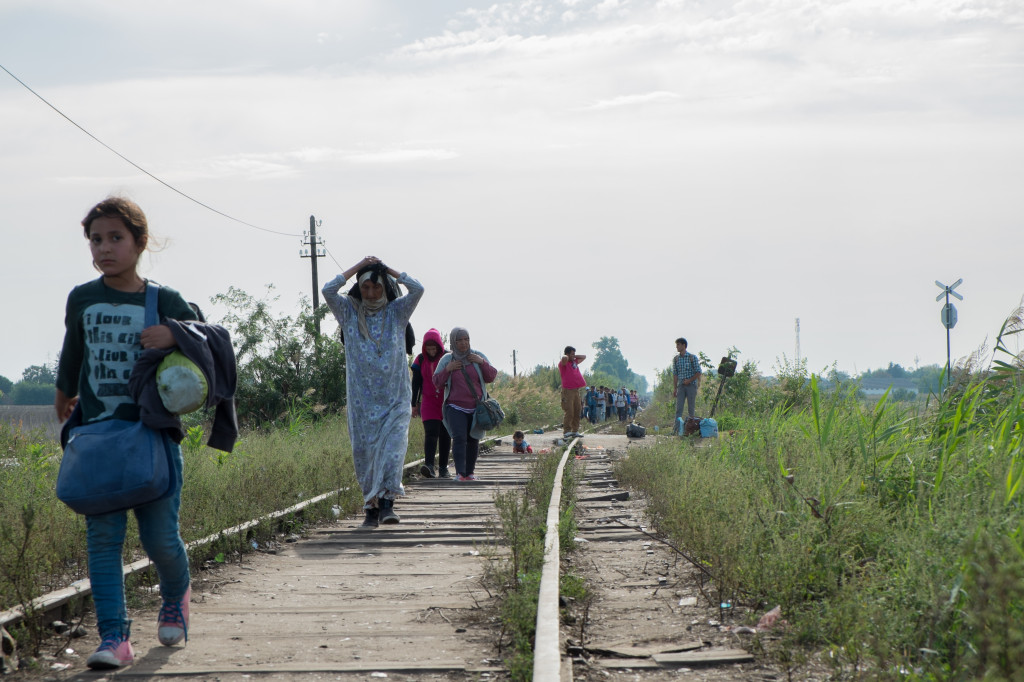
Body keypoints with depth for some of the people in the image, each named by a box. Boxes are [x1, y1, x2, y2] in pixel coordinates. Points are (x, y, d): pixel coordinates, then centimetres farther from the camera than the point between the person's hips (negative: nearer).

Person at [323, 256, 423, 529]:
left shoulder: (397, 311, 6)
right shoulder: (349, 313, 7)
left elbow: (417, 289, -9)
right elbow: (328, 290, -9)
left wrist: (387, 269, -1)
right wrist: (358, 266, -3)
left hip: (395, 396, -1)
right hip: (362, 397, 1)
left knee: (393, 445, -16)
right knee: (364, 449, 0)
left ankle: (387, 501, -23)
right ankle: (371, 509, 5)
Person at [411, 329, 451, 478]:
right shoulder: (420, 360, 3)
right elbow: (416, 383, 8)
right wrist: (415, 404, 6)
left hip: (447, 402, 0)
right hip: (429, 402, 0)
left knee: (445, 435, 3)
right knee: (431, 433, -15)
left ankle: (443, 468, 11)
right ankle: (429, 465, -27)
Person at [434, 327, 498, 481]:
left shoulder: (478, 356, 4)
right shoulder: (447, 359, 2)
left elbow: (491, 377, 4)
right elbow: (437, 382, 3)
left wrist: (482, 363, -11)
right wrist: (447, 369, -12)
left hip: (476, 408, 2)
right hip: (455, 407, -2)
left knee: (473, 440, 5)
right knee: (459, 437, -18)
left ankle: (470, 472, 17)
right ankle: (460, 473, -24)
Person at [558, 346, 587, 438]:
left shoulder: (574, 362, 18)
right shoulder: (563, 363, -6)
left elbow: (584, 357, 31)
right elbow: (564, 358, -29)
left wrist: (574, 356, 17)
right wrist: (565, 356, -6)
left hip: (576, 390, 8)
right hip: (568, 390, -8)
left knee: (577, 411, 8)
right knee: (569, 412, -11)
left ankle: (575, 431, 14)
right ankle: (566, 431, -10)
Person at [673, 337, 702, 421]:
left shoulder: (692, 357, -2)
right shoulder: (675, 359, 8)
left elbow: (698, 372, -2)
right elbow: (675, 374, 9)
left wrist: (689, 380, -14)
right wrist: (675, 388, 4)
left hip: (691, 385, -3)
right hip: (681, 386, 3)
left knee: (690, 409, 0)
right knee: (678, 408, -5)